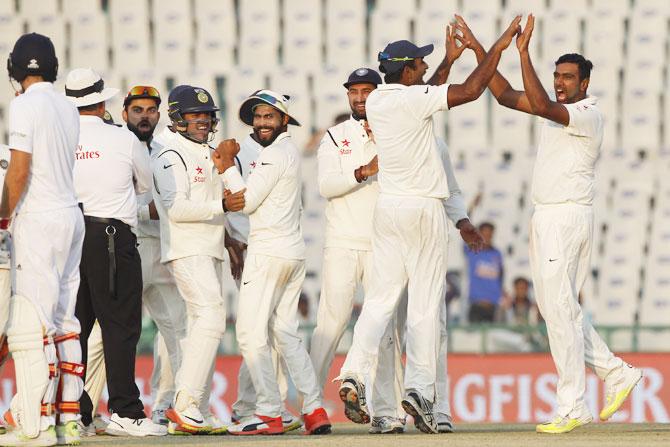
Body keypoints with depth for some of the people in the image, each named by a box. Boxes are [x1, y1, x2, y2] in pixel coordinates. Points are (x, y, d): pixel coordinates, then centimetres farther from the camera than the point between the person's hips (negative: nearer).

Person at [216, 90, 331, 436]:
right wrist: (228, 167, 11)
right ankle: (314, 410, 4)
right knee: (286, 334, 10)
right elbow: (253, 196, 20)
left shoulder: (274, 154, -11)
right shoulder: (288, 152, 20)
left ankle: (269, 414, -12)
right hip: (293, 254, 10)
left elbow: (247, 201, -13)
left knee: (251, 333, -9)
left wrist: (227, 165, -4)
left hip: (269, 252, -10)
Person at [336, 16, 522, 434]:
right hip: (423, 210, -7)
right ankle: (420, 388, -8)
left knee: (381, 298, 6)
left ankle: (354, 375, -10)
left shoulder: (376, 101, 8)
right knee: (426, 304, -3)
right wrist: (498, 48, -9)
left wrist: (449, 60, 28)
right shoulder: (412, 98, -14)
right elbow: (468, 92, -17)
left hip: (388, 209, 7)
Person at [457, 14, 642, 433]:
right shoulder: (561, 110, 14)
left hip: (568, 217, -10)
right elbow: (508, 96, 15)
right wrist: (479, 50, 8)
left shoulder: (589, 115, -13)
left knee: (560, 309, -9)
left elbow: (541, 105, -29)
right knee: (558, 308, 13)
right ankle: (617, 373, 20)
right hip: (547, 219, 10)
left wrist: (524, 52, -30)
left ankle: (573, 407, -7)